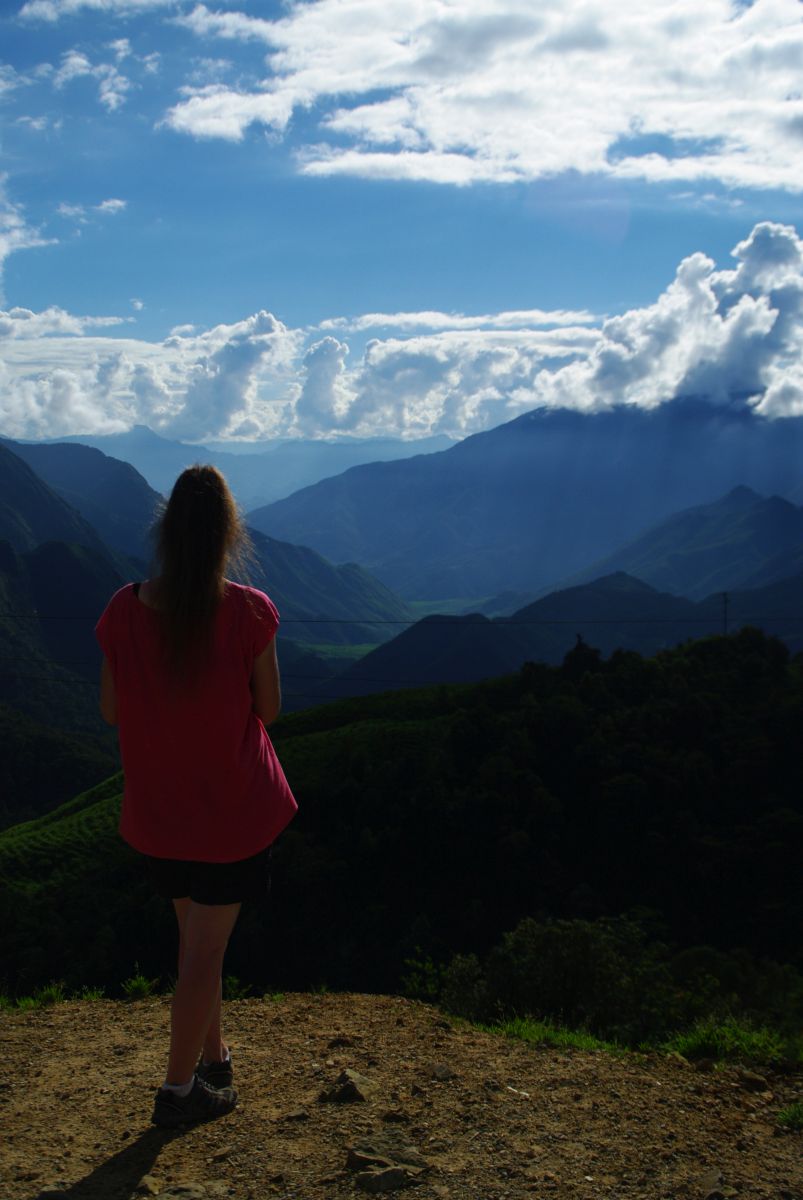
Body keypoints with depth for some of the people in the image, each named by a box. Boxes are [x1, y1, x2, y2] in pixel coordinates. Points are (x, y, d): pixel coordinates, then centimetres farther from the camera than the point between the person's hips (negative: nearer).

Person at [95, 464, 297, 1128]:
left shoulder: (124, 610, -10)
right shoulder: (249, 611, -19)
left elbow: (111, 709, -1)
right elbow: (269, 708, -10)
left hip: (157, 810, 4)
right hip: (232, 810, -4)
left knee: (194, 935, 23)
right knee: (208, 948, 9)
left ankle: (213, 1057, 39)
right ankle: (179, 1090, 19)